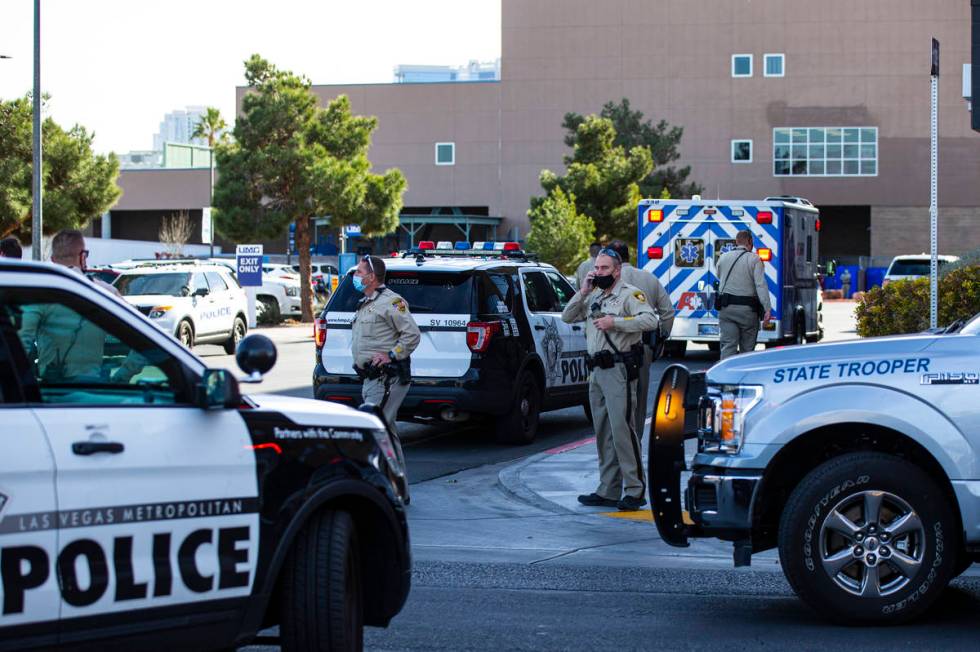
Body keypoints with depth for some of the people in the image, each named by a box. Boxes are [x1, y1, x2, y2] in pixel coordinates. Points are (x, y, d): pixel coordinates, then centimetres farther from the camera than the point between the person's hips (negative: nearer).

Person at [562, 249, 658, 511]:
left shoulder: (630, 294, -5)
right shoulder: (594, 297, 19)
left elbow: (650, 320, -19)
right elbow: (567, 317, 16)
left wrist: (614, 322, -21)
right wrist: (583, 292, 4)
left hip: (619, 369, -8)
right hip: (597, 371, 8)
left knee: (621, 429, -12)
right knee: (603, 432, 10)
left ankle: (635, 490, -10)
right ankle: (608, 490, 16)